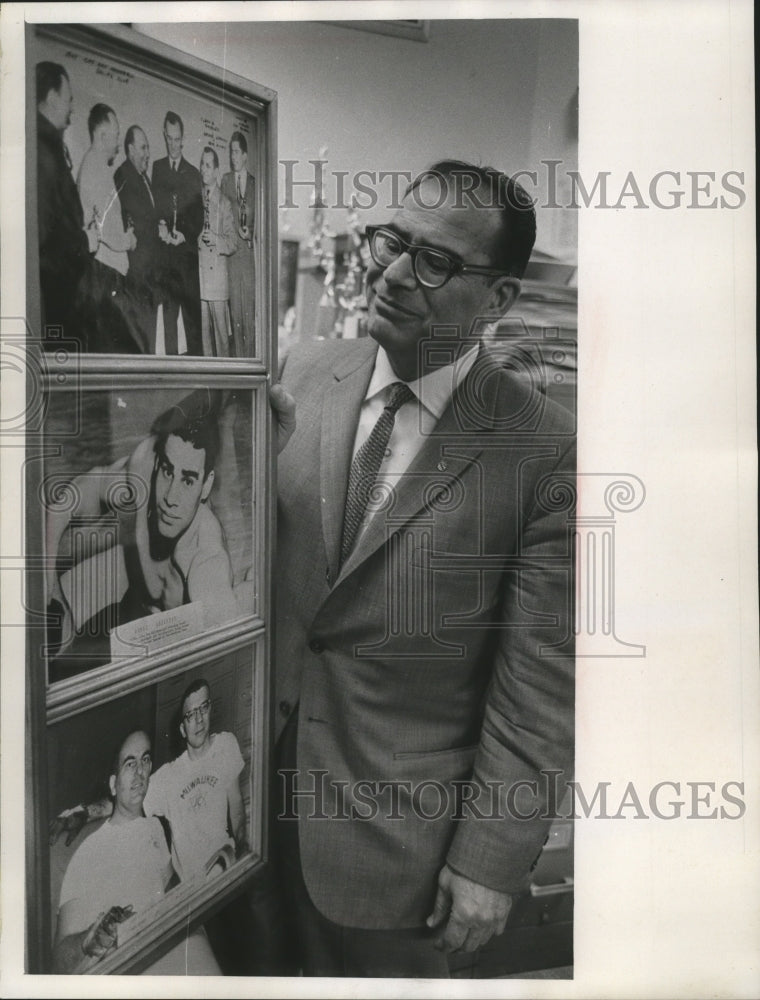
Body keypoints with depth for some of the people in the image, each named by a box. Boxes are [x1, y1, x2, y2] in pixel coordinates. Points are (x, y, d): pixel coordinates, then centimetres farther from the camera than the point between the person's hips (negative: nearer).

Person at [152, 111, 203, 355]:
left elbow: (199, 216, 8)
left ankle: (196, 357, 4)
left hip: (187, 248, 0)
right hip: (164, 249, 0)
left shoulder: (193, 174, 12)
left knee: (192, 306, -2)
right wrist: (160, 226, -10)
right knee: (168, 307, -1)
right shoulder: (155, 169, 12)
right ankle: (171, 355, 4)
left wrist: (184, 235, -8)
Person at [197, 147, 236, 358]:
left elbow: (233, 243, -2)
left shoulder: (224, 203, 1)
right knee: (203, 330, 7)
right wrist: (196, 239, -2)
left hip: (218, 275, -4)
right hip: (199, 273, 4)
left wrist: (215, 240, -18)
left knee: (221, 331, -3)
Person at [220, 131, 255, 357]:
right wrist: (237, 230, -9)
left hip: (249, 251, -1)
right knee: (235, 307, 2)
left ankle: (250, 355, 5)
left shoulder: (254, 183, 7)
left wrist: (250, 233, -8)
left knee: (249, 304, -1)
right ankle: (238, 355, 9)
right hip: (231, 251, 1)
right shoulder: (225, 181, 10)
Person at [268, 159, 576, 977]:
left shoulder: (547, 453, -16)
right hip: (253, 785, 4)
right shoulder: (304, 375, -3)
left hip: (396, 832, -3)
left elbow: (538, 692, -13)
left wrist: (490, 864, -10)